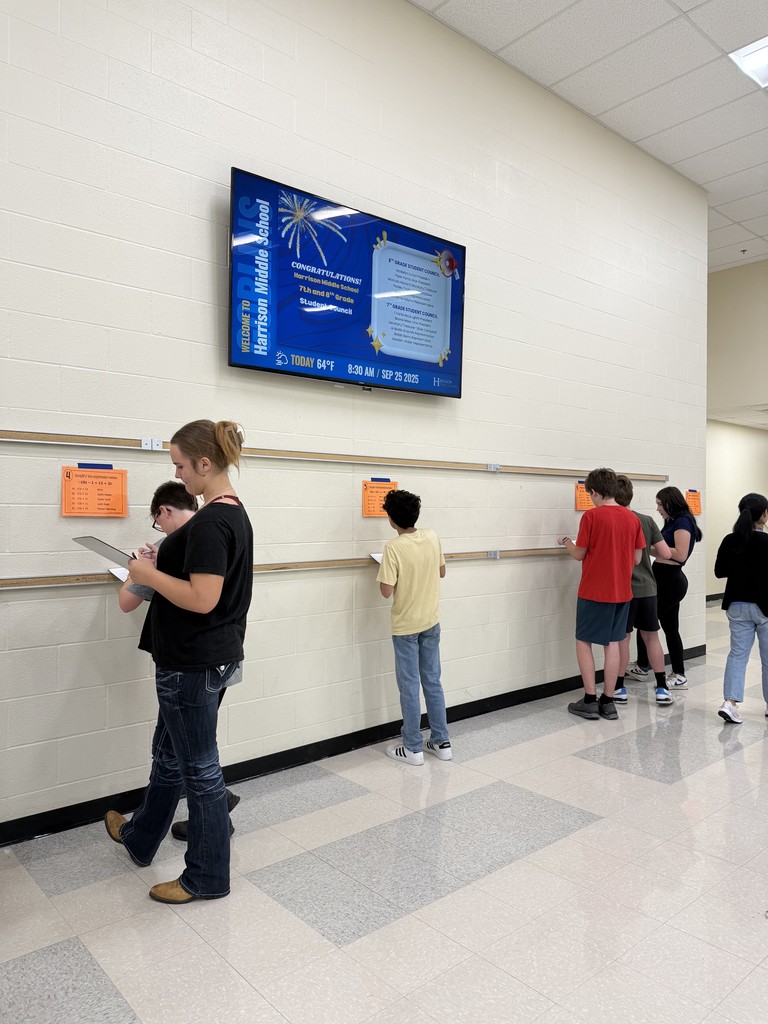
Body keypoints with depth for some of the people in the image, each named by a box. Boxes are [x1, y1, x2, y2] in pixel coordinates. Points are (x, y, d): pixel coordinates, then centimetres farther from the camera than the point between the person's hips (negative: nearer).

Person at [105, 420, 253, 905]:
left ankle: (208, 877, 25)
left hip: (193, 664, -10)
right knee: (169, 754, 26)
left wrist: (148, 573, -16)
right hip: (215, 656, 10)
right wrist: (162, 566, 8)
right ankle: (140, 838, 47)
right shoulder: (235, 513, 7)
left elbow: (202, 599, -28)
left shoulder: (209, 523, -23)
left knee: (198, 766, 6)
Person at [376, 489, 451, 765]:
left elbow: (386, 591, -19)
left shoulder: (393, 547, -20)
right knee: (433, 682, 15)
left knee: (409, 687, 6)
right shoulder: (433, 537, -4)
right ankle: (441, 742, 23)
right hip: (431, 622, 5)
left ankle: (413, 748, 16)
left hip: (405, 626, -5)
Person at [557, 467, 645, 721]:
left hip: (594, 591, -5)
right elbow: (636, 559, 5)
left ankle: (590, 700, 6)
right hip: (621, 591, 5)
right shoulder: (632, 518, 3)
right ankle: (608, 702, 14)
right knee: (612, 643, 10)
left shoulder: (591, 516, -12)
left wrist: (566, 542, 13)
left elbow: (579, 554, -7)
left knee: (583, 641, 6)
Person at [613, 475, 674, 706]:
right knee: (651, 636, 12)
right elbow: (665, 553, -2)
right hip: (647, 588, 3)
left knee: (622, 638, 6)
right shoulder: (647, 521, -2)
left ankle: (619, 689, 15)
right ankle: (662, 689, 14)